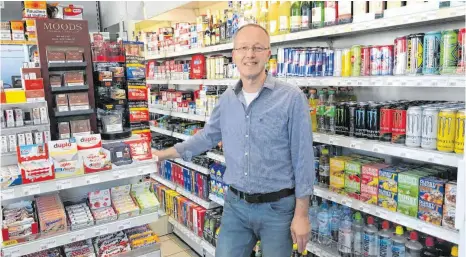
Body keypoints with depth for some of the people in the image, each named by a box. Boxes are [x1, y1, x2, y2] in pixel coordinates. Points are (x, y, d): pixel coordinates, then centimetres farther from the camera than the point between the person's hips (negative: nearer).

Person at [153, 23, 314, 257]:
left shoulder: (292, 98, -13)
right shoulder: (227, 99, 2)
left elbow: (303, 159, -11)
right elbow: (207, 136, 16)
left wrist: (301, 214, -9)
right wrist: (162, 155, 20)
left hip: (277, 207, -3)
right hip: (235, 205, 4)